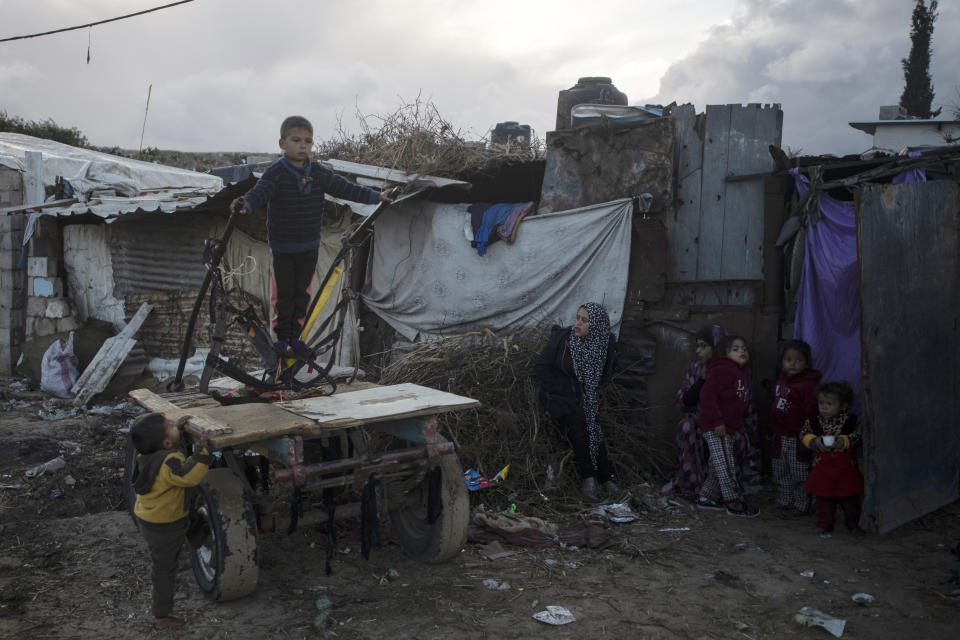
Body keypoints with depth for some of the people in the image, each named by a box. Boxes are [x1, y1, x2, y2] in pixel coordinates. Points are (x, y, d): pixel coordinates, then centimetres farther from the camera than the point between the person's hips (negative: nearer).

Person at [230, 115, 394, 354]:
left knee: (302, 292, 12)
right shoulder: (276, 172, -13)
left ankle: (295, 335, 26)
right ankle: (282, 335, 20)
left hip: (309, 247, 4)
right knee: (284, 292, 5)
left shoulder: (319, 172, 0)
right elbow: (260, 191, -28)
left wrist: (376, 196, -1)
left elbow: (344, 188, 3)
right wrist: (245, 204, -50)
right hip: (282, 247, -4)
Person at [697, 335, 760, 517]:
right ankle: (734, 503, 3)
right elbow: (707, 395, -24)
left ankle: (707, 496, 29)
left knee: (718, 465, 17)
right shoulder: (721, 370, -18)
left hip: (729, 428, 10)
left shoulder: (743, 372, 13)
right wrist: (717, 421, -24)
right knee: (725, 465, -4)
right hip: (715, 427, -10)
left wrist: (738, 424, 19)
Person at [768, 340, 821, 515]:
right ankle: (785, 501, 29)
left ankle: (800, 505, 17)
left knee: (799, 474, 5)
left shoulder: (809, 385, -15)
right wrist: (770, 428, 17)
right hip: (779, 436, 8)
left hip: (796, 438, -8)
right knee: (781, 473, 16)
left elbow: (811, 414, -17)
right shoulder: (781, 381, 9)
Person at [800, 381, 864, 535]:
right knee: (823, 497, 9)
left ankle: (853, 522, 28)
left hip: (846, 466, -1)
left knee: (849, 498, 10)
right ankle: (825, 523, 21)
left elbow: (858, 436, -7)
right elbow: (804, 434, 1)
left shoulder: (850, 421, -8)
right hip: (823, 466, 1)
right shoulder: (814, 421, -4)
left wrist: (844, 441, -23)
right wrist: (814, 441, -17)